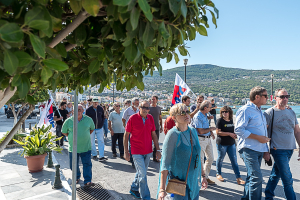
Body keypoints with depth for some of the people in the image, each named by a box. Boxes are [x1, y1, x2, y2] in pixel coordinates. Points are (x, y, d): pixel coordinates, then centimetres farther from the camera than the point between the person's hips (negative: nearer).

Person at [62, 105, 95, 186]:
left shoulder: (88, 119, -1)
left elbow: (92, 129, 17)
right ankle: (77, 177, 36)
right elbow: (64, 132, 11)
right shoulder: (69, 121, -4)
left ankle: (87, 180, 12)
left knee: (87, 164, 1)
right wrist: (71, 137, 3)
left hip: (86, 147, 0)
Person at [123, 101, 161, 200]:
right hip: (136, 151, -5)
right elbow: (126, 135, -5)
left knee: (141, 172, 19)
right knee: (143, 174, -4)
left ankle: (134, 189, 41)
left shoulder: (150, 118, 0)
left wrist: (158, 149, 5)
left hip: (148, 151, 5)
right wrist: (126, 152, -6)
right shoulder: (133, 118, -12)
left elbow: (153, 134, 7)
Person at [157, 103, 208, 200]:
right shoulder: (173, 134, -17)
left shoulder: (193, 131, 3)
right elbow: (165, 162, -18)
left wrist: (203, 175, 17)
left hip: (194, 180, 6)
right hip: (179, 182, -6)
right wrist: (162, 189, -21)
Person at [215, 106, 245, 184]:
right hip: (222, 143, -5)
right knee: (220, 159, 11)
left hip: (231, 143, 5)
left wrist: (234, 135, 2)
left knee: (234, 160, 4)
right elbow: (218, 132, -18)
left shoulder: (231, 120, 7)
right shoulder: (220, 120, -11)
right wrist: (229, 134, -20)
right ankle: (218, 174, 30)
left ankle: (238, 178, 8)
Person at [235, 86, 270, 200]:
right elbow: (238, 130, -19)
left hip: (259, 149, 9)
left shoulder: (259, 111, 18)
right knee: (256, 177, -12)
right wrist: (258, 137, -18)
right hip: (249, 149, -9)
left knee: (252, 177, 16)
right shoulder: (245, 110, -11)